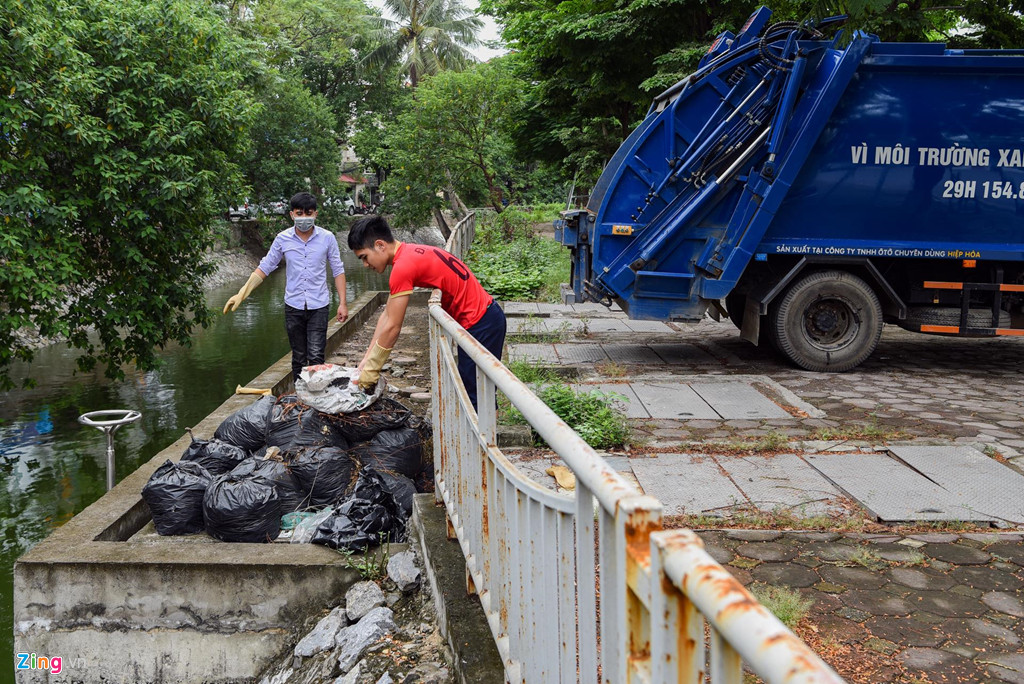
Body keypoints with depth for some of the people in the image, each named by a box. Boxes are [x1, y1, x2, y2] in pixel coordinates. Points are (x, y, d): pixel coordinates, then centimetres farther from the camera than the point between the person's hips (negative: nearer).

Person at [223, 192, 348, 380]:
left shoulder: (327, 237, -3)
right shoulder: (283, 239, 0)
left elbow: (338, 270, 3)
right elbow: (264, 268, 4)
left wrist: (343, 303, -2)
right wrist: (241, 294, -3)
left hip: (318, 306, -2)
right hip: (293, 306, 2)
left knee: (316, 356, -8)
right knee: (298, 357, 10)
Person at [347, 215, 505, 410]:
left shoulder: (403, 266, -19)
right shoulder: (409, 254, 11)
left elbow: (392, 327, -16)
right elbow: (387, 315, 12)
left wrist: (369, 370, -6)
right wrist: (367, 358, 11)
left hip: (479, 324, -10)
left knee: (474, 397, -5)